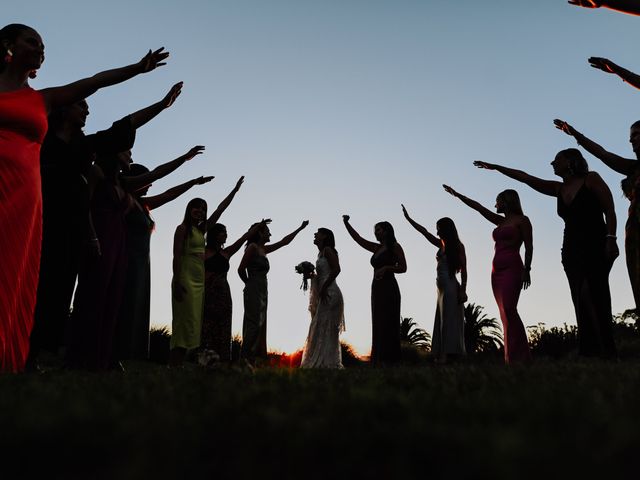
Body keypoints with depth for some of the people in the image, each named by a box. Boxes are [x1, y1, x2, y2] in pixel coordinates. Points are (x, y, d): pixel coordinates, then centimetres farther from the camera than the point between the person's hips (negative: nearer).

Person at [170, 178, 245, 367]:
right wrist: (177, 283, -19)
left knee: (194, 324, 4)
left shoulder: (201, 229, 17)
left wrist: (235, 190, 20)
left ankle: (178, 364, 6)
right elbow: (176, 256, -10)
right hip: (186, 280, -8)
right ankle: (173, 365, -11)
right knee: (186, 323, -12)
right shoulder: (183, 228, -2)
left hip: (200, 281, 8)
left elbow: (220, 209, 19)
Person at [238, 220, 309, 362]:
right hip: (253, 291, -9)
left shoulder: (264, 249, 17)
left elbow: (284, 242, 24)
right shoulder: (253, 247, -7)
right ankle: (245, 359, -11)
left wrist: (300, 228, 26)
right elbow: (241, 269, -10)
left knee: (260, 326, 7)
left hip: (262, 292, 9)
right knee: (254, 325, -13)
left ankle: (255, 358, 10)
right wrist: (249, 283, 4)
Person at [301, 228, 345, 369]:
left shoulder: (328, 250, -6)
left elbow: (336, 269, -20)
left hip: (329, 293, -9)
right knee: (321, 330, 11)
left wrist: (324, 288, -20)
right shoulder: (321, 253, 19)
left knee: (325, 329, -8)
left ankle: (326, 363, -4)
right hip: (325, 295, 9)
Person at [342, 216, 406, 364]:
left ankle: (390, 361, -11)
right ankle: (379, 361, 3)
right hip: (377, 288, 7)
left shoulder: (395, 247, 1)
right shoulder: (377, 248, 18)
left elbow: (403, 268, -5)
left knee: (388, 324, -11)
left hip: (389, 288, -7)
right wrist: (346, 223, 9)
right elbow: (358, 238, 17)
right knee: (378, 326, 3)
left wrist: (386, 267, -19)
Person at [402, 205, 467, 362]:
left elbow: (463, 270, -9)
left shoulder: (457, 246, -4)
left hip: (451, 287, -8)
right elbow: (424, 231, 20)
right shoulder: (442, 245, 14)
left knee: (449, 321, -9)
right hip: (442, 288, 8)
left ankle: (447, 356, -11)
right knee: (443, 322, 5)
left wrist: (463, 290, -17)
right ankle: (442, 355, 6)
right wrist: (408, 218, 23)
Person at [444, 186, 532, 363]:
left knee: (509, 310, -19)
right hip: (497, 270, 7)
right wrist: (457, 195, 25)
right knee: (506, 313, 1)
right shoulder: (501, 221, 22)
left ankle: (518, 357, -20)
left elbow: (529, 247, -4)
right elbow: (478, 207, 24)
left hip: (512, 268, -7)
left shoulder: (522, 220, 4)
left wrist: (527, 269, -13)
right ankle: (514, 356, 0)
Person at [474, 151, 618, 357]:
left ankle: (606, 352, -21)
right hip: (572, 250, 6)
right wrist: (495, 167, 19)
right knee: (581, 301, -1)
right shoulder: (558, 189, 17)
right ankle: (589, 353, -3)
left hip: (596, 246, -6)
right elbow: (525, 178, 18)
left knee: (591, 294, -20)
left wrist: (611, 239, -16)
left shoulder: (591, 179, 1)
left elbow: (609, 210, -4)